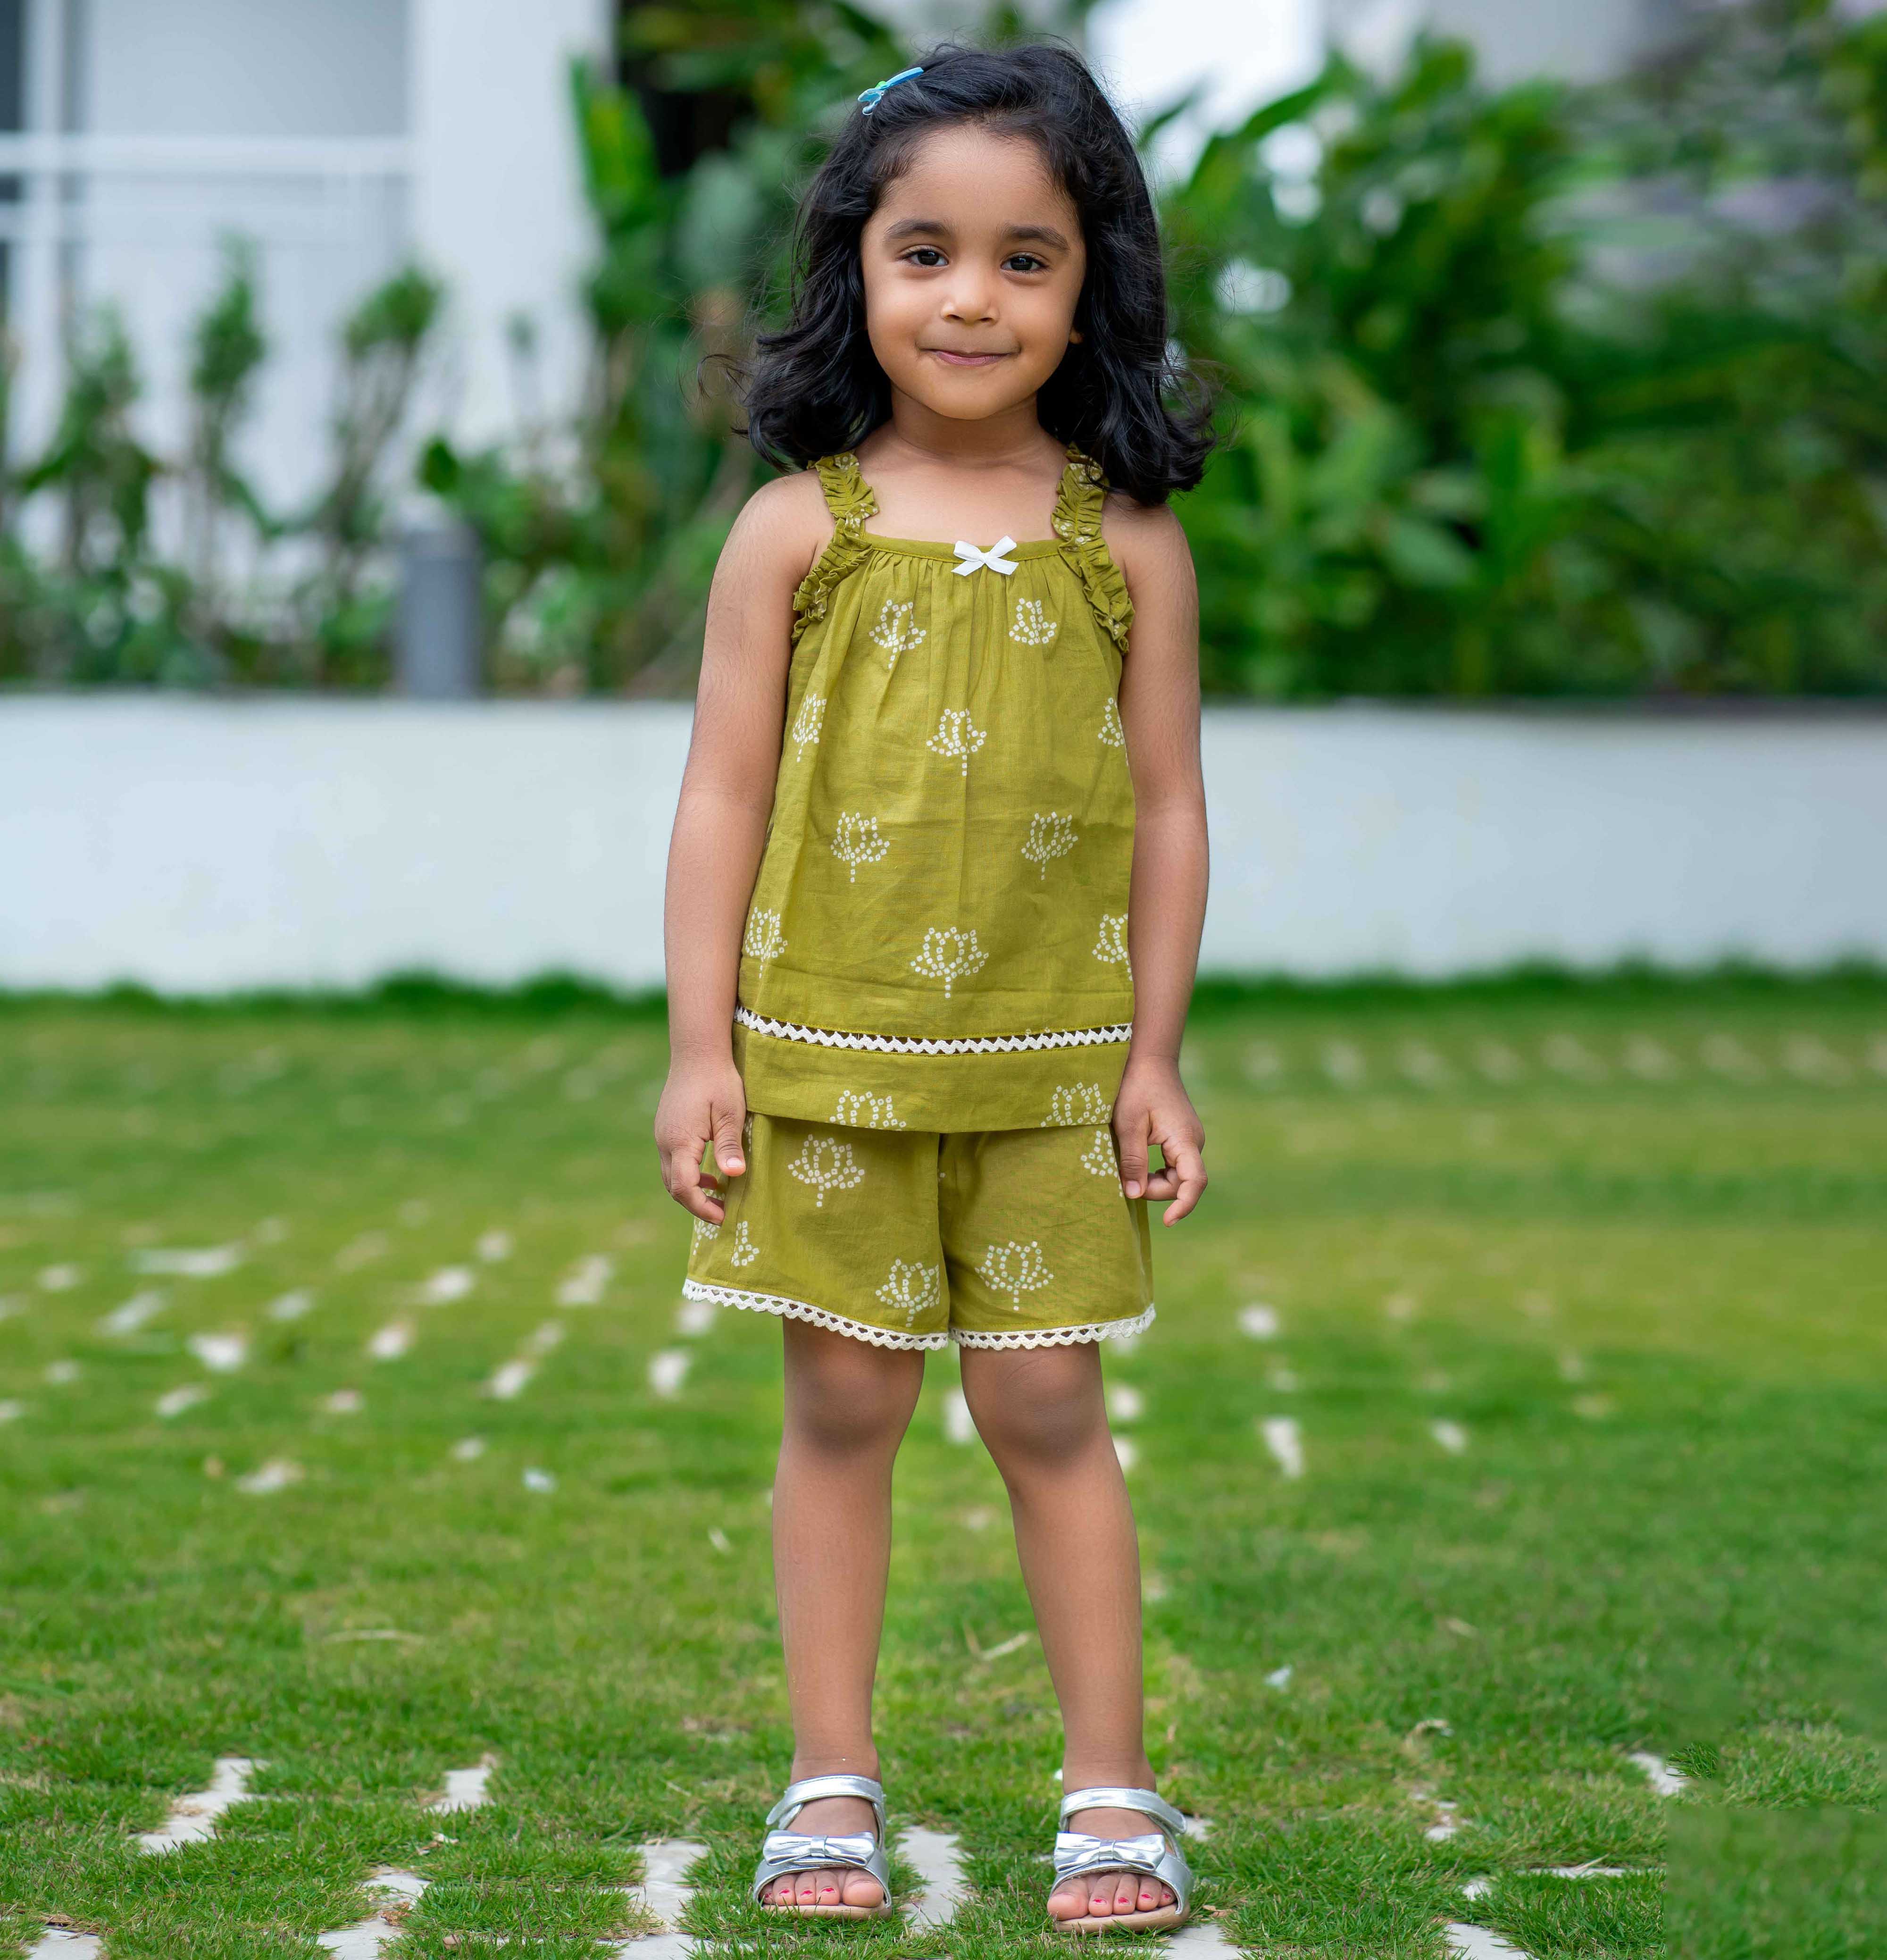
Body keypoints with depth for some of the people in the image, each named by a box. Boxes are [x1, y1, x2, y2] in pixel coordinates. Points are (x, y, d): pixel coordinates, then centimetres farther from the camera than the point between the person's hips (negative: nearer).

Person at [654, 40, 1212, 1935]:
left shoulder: (1124, 541, 0)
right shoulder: (798, 529, -1)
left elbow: (1167, 807, 4)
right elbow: (724, 795, 1)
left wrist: (1154, 1053, 2)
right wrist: (700, 1047, -3)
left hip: (1049, 1065, 0)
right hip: (824, 1054, 0)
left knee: (1047, 1408, 3)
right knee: (841, 1407, 7)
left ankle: (1112, 1789, 12)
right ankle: (832, 1784, 17)